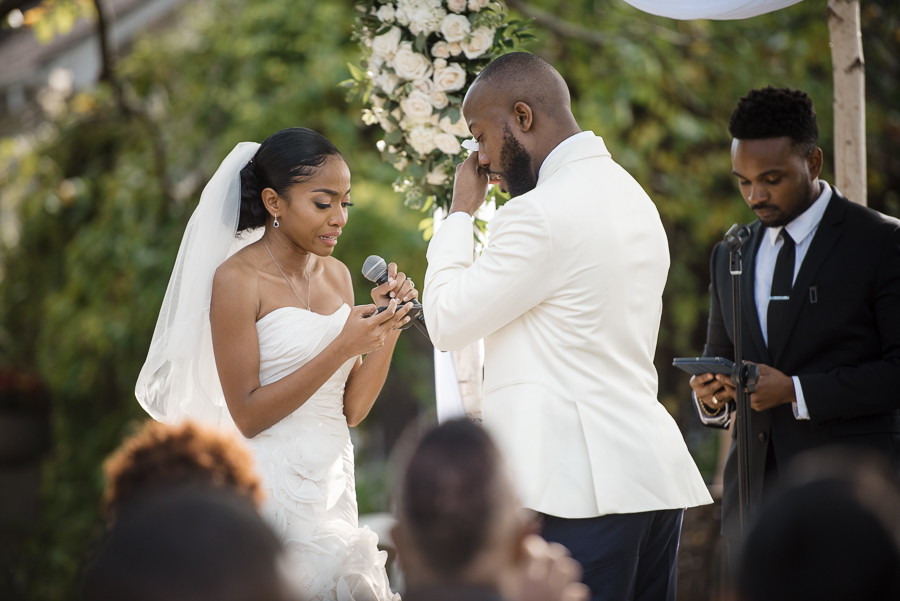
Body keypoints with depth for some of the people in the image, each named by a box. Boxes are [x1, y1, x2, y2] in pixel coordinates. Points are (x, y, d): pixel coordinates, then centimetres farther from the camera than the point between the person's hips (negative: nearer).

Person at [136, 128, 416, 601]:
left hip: (332, 485, 6)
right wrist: (341, 349, -18)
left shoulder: (336, 275, 10)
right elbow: (247, 415, -14)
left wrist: (388, 330, -4)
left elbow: (351, 409, 9)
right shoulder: (238, 279, -10)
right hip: (270, 486, -6)